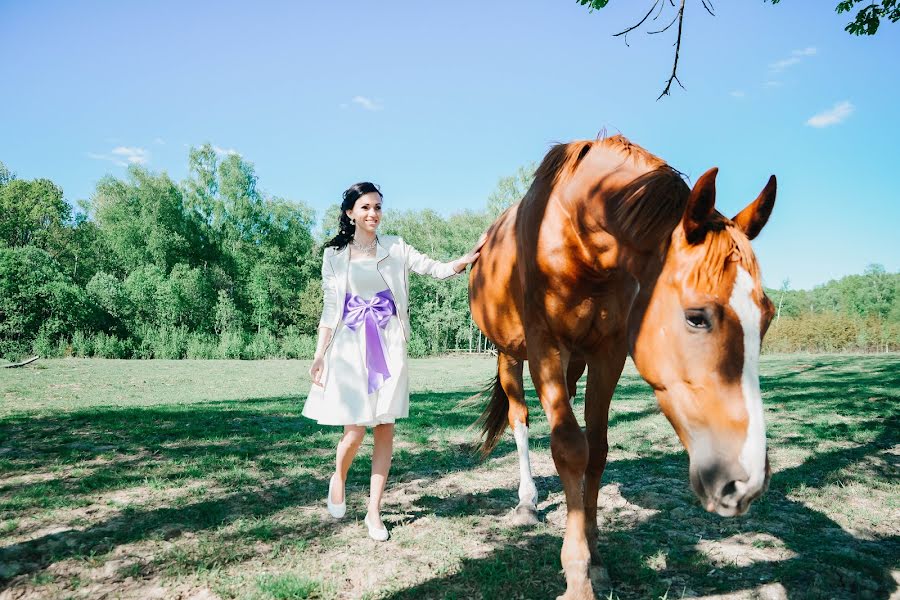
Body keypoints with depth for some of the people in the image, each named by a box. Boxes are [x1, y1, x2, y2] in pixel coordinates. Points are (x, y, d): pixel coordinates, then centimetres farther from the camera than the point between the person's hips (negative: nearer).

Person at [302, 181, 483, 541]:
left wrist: (466, 260, -18)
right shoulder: (334, 255, 7)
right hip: (350, 347, -1)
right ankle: (338, 477, 28)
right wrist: (320, 355, 2)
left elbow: (435, 269, -1)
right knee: (356, 427, -6)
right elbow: (330, 308, 7)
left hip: (389, 346, 1)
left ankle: (374, 511, 16)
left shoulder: (395, 248, 8)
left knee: (385, 428, 2)